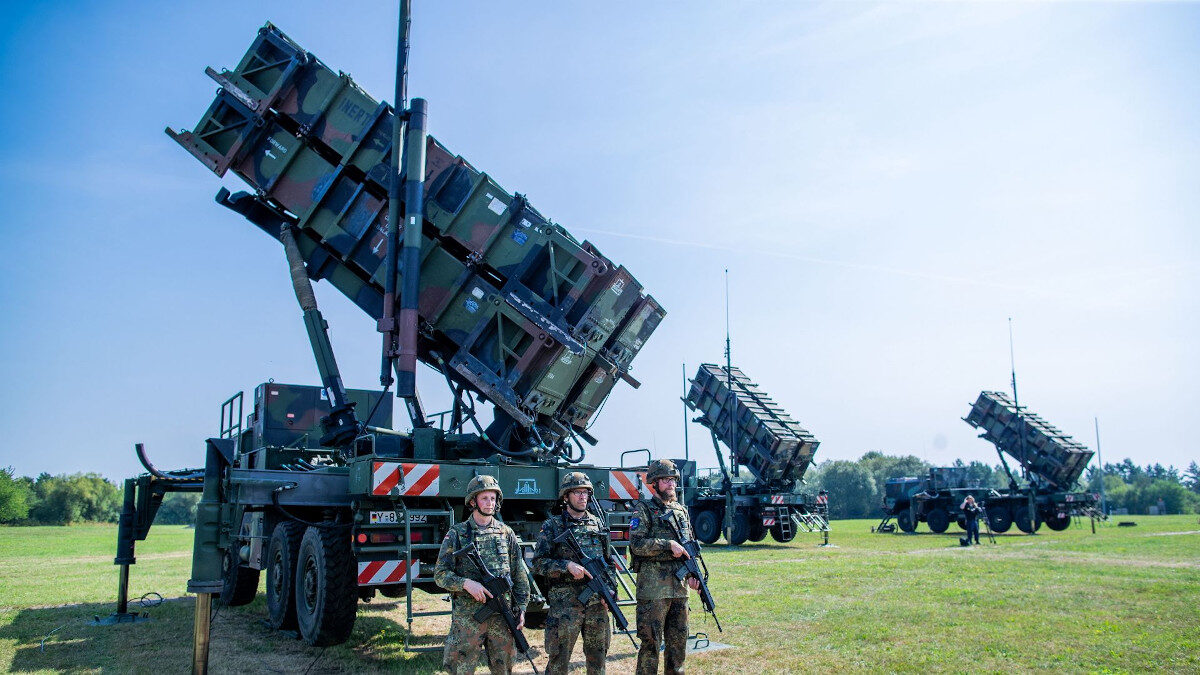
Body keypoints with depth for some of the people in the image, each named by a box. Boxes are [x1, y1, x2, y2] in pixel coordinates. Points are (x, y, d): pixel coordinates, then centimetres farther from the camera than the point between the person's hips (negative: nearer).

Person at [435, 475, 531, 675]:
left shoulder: (507, 534, 8)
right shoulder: (457, 534, 0)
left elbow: (519, 576, 10)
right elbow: (440, 574, -3)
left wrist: (521, 608, 3)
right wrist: (466, 583, -18)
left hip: (502, 615, 3)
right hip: (467, 616, -3)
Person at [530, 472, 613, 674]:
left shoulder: (598, 524, 12)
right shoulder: (552, 527, 0)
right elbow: (538, 563, -6)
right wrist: (567, 565, -18)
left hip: (598, 601, 4)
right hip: (565, 602, -4)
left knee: (598, 656, 12)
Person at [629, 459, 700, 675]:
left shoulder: (681, 510, 16)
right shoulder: (644, 510, -4)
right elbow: (636, 544, -14)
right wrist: (669, 545, -17)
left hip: (679, 586, 6)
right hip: (653, 586, -6)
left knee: (679, 639, 14)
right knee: (651, 640, -2)